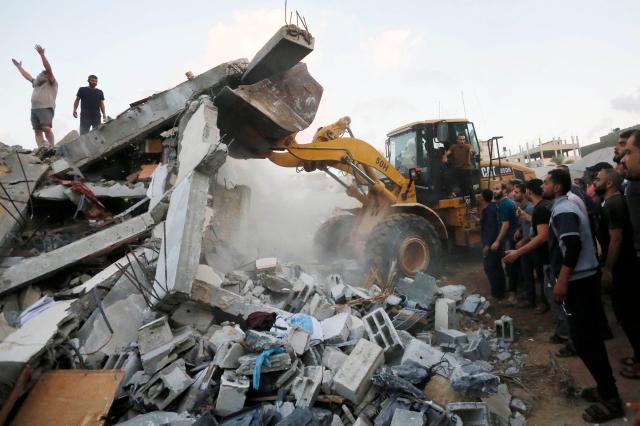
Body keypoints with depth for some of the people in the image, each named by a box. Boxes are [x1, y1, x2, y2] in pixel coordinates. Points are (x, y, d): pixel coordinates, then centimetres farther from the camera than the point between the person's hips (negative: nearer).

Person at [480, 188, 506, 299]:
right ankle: (501, 289, 28)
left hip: (490, 242, -10)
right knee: (496, 266, 18)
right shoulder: (493, 207, 9)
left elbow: (492, 227, -25)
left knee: (490, 267, -3)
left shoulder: (489, 210, -20)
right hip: (494, 241, 10)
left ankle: (497, 292, 3)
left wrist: (487, 245, -25)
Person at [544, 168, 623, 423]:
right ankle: (606, 388, 26)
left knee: (583, 339, -4)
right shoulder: (565, 207, 16)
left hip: (577, 282, -10)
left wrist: (562, 281, -25)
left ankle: (610, 399, 5)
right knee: (588, 336, 16)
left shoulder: (563, 211, -16)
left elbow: (573, 246, -27)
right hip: (582, 279, 10)